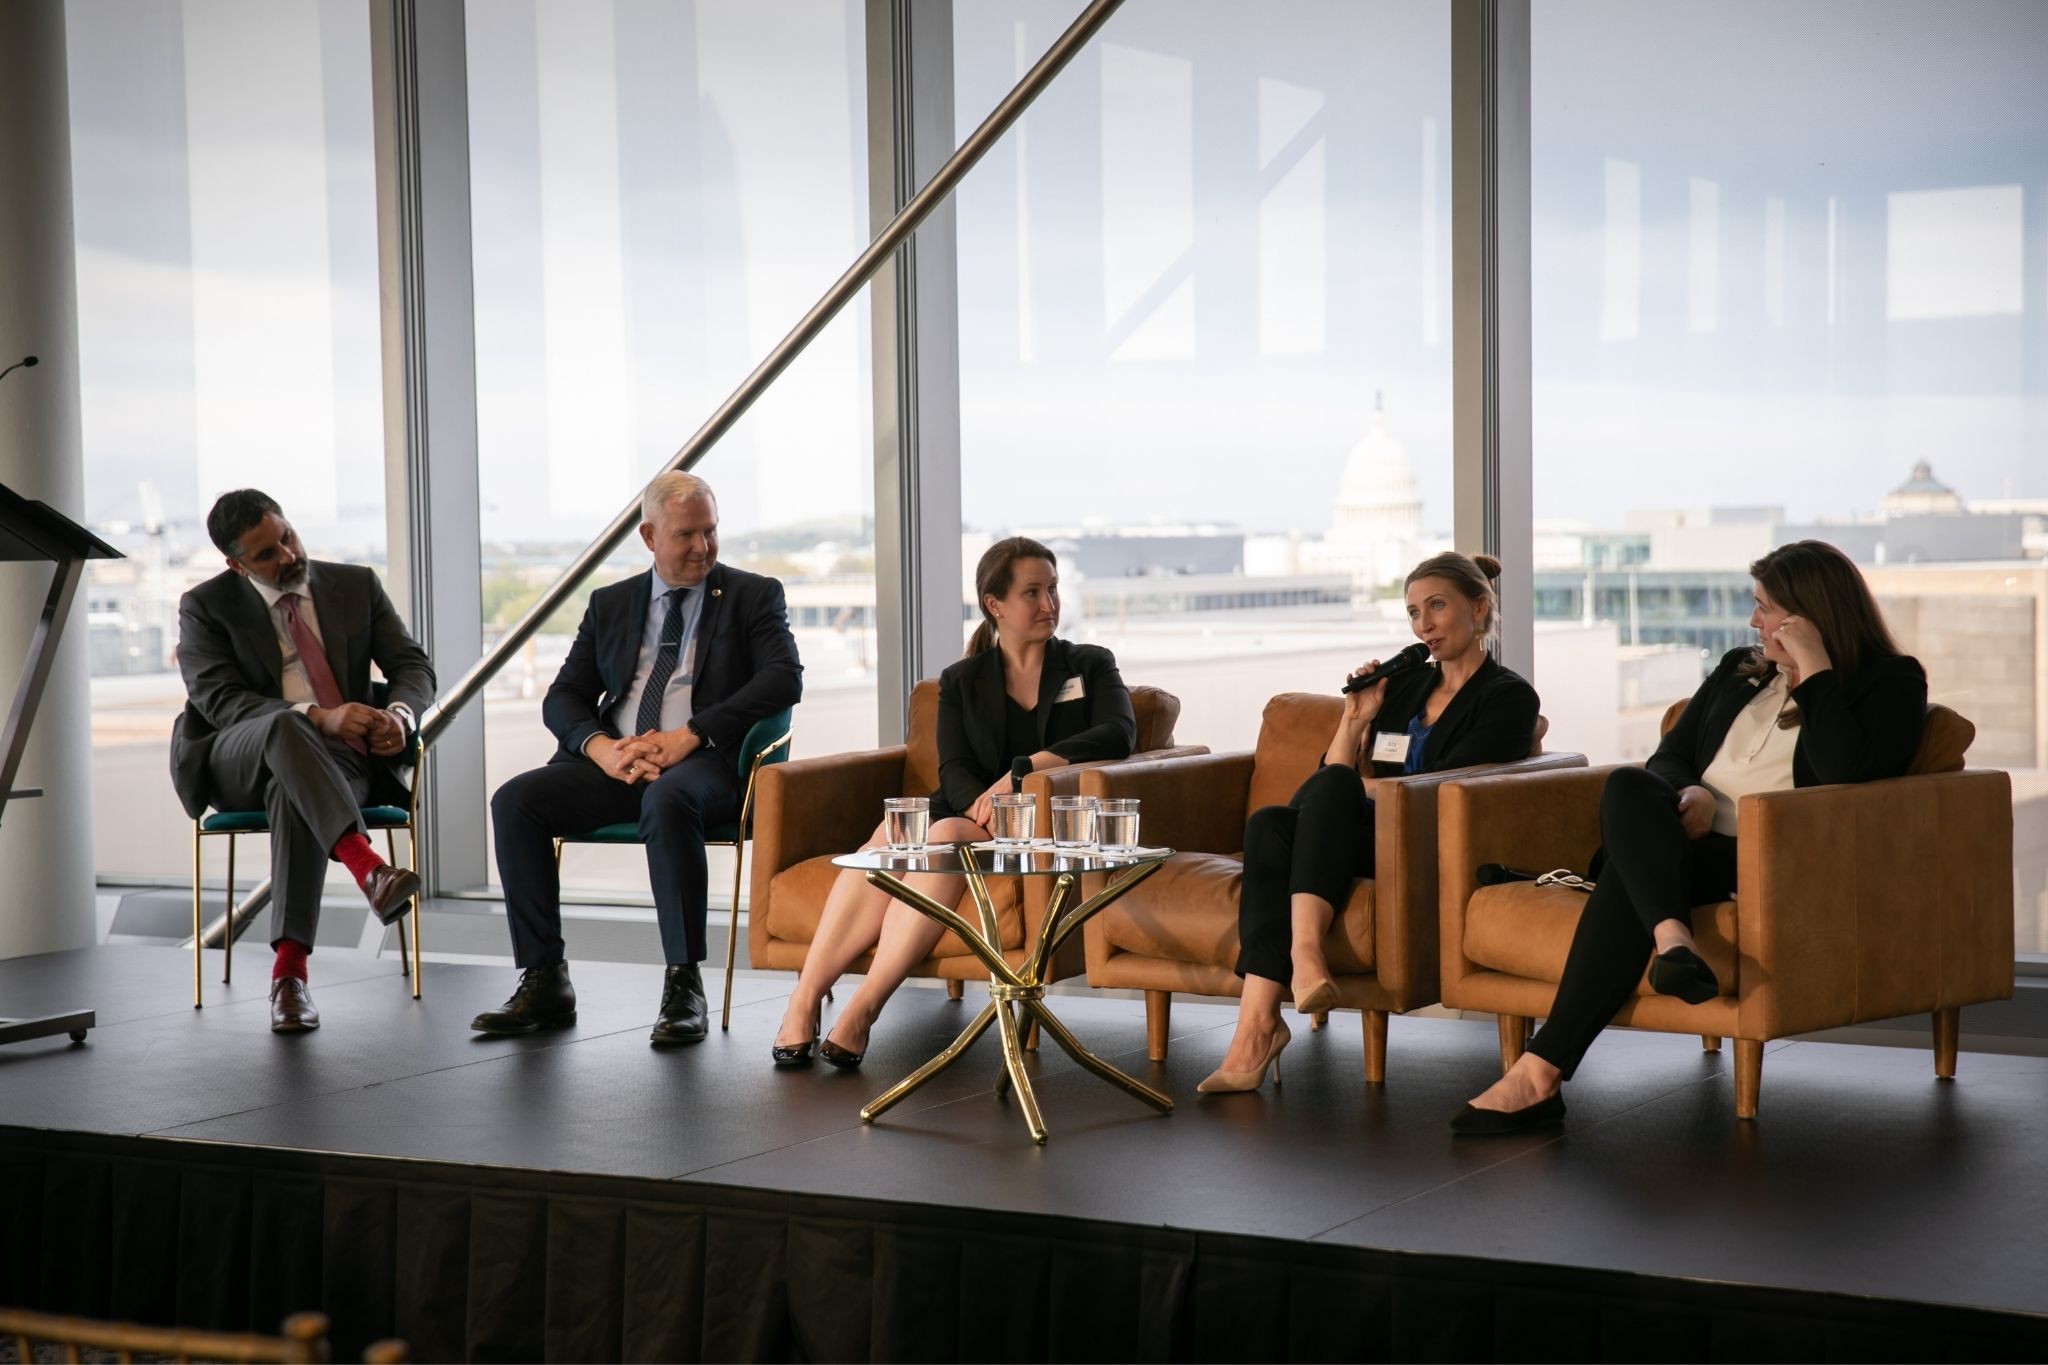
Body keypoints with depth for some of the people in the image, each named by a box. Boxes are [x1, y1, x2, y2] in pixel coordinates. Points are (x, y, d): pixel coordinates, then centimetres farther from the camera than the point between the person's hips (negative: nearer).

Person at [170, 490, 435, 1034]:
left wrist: (401, 715, -17)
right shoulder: (206, 607, 4)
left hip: (343, 763, 1)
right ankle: (367, 866, -58)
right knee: (284, 726, -39)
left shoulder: (357, 585, 12)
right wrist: (317, 718, -26)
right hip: (242, 765, -1)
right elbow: (218, 700, -10)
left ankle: (290, 968, -43)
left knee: (294, 791, -38)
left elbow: (413, 667, 8)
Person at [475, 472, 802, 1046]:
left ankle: (684, 988, -33)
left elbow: (785, 678, -8)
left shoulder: (753, 596, 8)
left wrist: (690, 735, -18)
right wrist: (599, 745, -11)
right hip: (614, 762, 4)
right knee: (514, 800, -20)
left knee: (667, 800, -39)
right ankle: (544, 983, -16)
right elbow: (562, 697, 14)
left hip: (705, 763, -4)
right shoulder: (610, 605, 19)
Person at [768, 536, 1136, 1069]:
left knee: (946, 836, -35)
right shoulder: (961, 681, 16)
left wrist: (1028, 766, -20)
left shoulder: (1090, 665, 13)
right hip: (973, 813, 3)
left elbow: (1119, 734, -7)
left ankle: (863, 1008, -44)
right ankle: (804, 999, -38)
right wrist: (985, 803, -22)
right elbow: (955, 770, 3)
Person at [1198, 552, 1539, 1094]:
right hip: (1366, 842, 6)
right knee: (1270, 823, -27)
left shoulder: (1508, 697, 3)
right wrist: (1356, 719, 3)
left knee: (1330, 787, -31)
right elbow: (1338, 775, 18)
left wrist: (1353, 787, -2)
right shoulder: (1403, 684, 23)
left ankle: (1303, 949, -46)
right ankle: (1256, 1024, -40)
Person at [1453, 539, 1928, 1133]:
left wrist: (1814, 671, -10)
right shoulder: (1739, 670, 26)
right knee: (1628, 788, -29)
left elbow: (1847, 770, -14)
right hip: (1693, 842, 6)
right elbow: (1667, 758, 22)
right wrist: (1688, 794, -2)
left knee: (1628, 877, -33)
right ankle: (1673, 938, -54)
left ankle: (1542, 1070, -41)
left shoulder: (1889, 683, 6)